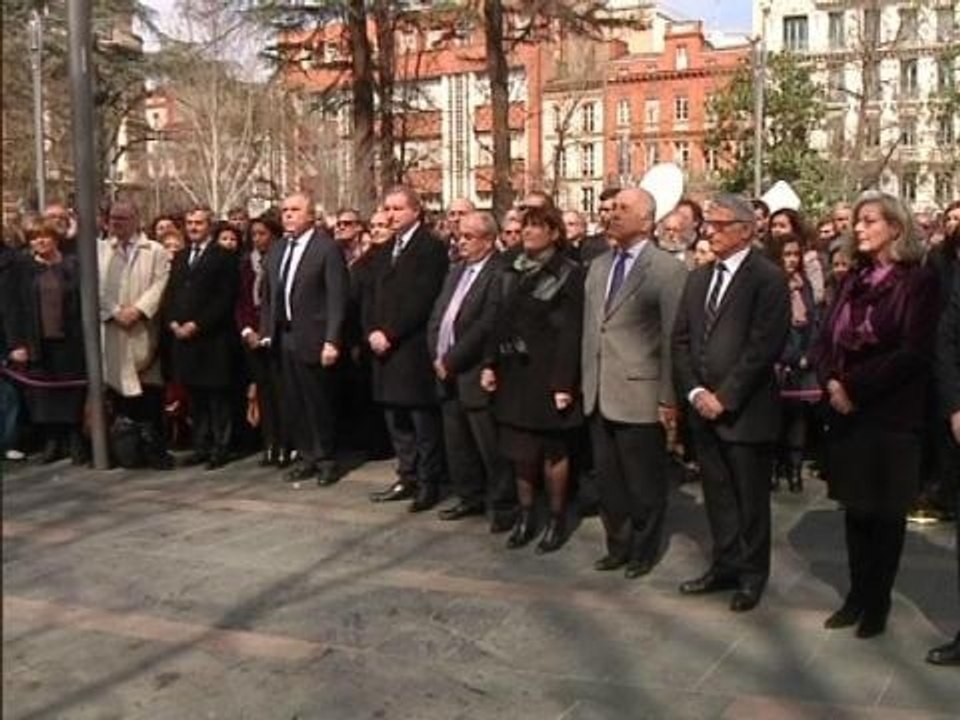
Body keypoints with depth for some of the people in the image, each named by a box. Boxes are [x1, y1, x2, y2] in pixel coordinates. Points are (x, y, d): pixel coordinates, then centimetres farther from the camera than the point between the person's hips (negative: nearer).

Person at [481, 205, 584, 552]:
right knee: (520, 449, 11)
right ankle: (525, 515, 24)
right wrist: (490, 364, 3)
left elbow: (570, 332, -13)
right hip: (513, 372, 6)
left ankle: (556, 519, 18)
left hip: (546, 374, -6)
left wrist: (563, 382, -18)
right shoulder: (512, 272, 11)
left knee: (552, 450, 5)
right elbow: (501, 322, 11)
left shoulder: (569, 273, -8)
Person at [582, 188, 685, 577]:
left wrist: (669, 398, -13)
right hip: (599, 396, 6)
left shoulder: (667, 269, -10)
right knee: (608, 481, 14)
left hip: (640, 396, -6)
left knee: (643, 485, 8)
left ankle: (643, 550, 25)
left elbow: (674, 338, -12)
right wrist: (586, 381, 12)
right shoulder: (598, 266, 12)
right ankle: (618, 545, 30)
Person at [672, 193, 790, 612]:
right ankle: (726, 566, 29)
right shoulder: (698, 278, 12)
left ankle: (752, 574, 23)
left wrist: (724, 397, -16)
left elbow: (763, 347, -17)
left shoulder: (767, 278, -10)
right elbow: (681, 340, 10)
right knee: (717, 495, 15)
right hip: (704, 408, 6)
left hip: (745, 411, -6)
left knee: (751, 499, 7)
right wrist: (695, 392, -3)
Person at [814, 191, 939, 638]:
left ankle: (877, 603, 16)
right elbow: (826, 339, 10)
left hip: (891, 416, -6)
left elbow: (913, 352, -16)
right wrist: (831, 383, -8)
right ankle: (857, 595, 21)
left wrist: (854, 385, -16)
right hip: (847, 413, 6)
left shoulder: (917, 282, -8)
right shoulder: (854, 283, 12)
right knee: (855, 509, 11)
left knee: (885, 512, 4)